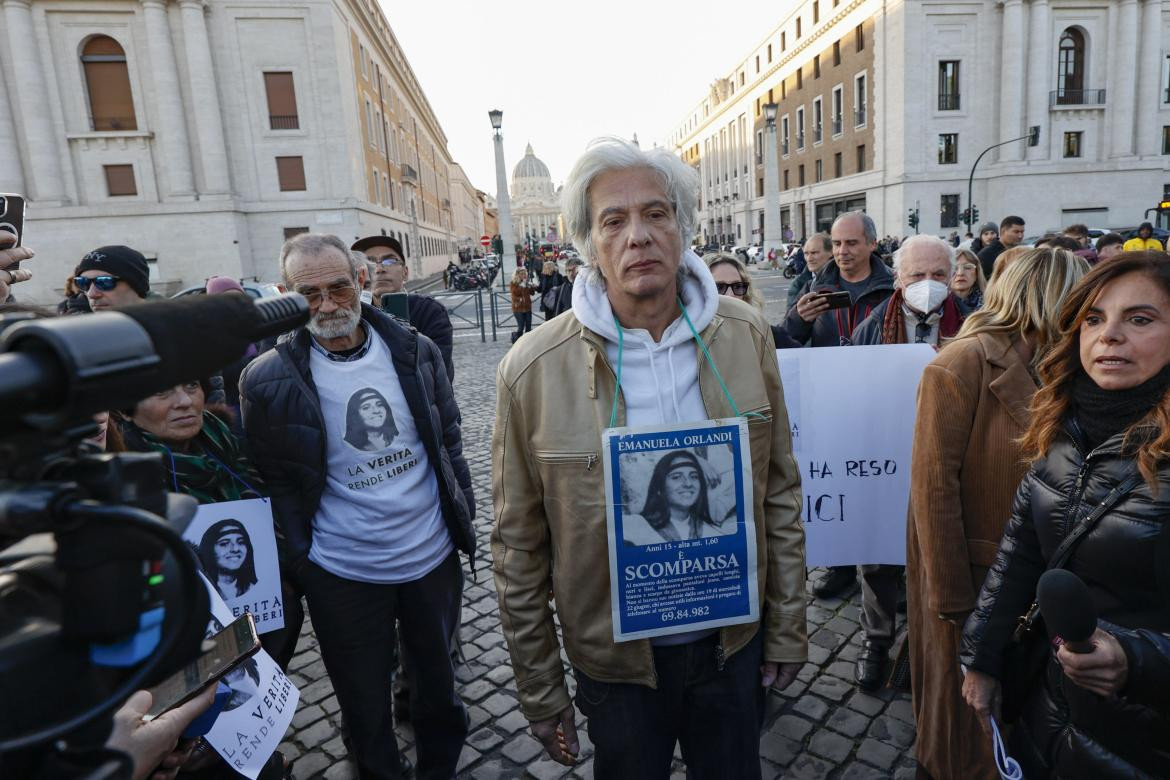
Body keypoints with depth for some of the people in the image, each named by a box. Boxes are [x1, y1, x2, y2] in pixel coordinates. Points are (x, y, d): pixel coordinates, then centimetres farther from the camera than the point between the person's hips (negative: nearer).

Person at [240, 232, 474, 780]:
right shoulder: (269, 380, -12)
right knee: (366, 708, 17)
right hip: (342, 575, -2)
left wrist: (464, 519, 5)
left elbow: (449, 442, 4)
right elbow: (274, 481, -4)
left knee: (438, 680, 22)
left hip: (434, 556, 3)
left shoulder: (415, 351, -5)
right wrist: (296, 560, -5)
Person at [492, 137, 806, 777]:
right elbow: (519, 547, -10)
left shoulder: (745, 335, -8)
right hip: (615, 658, -2)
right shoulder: (533, 369, -17)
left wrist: (787, 627, 4)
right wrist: (540, 692, -3)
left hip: (734, 638, 3)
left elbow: (779, 491, 0)